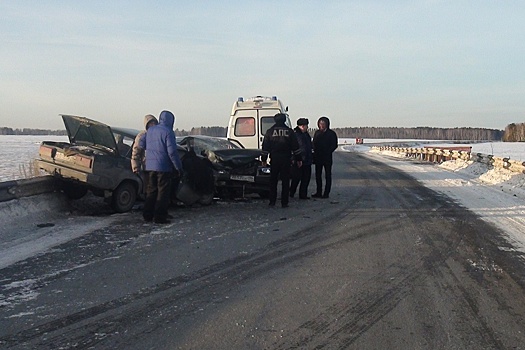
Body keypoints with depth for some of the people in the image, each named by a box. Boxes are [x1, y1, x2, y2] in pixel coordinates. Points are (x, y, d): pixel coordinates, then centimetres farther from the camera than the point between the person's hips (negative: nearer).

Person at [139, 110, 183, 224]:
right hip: (164, 167, -7)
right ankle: (160, 217, 0)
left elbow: (141, 144, 15)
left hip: (150, 166, 7)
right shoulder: (168, 132, -12)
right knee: (163, 193, 0)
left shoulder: (150, 130, 10)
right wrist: (179, 167, -12)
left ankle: (147, 215, 18)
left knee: (151, 191, 15)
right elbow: (172, 152, -17)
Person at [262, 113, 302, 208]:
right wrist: (298, 159, 9)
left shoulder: (270, 131, 4)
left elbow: (265, 147, 5)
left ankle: (272, 201, 8)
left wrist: (264, 159, 12)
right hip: (286, 160, 0)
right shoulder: (289, 131, 3)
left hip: (274, 159, 0)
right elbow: (295, 147, 4)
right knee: (285, 181, 4)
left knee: (273, 181, 9)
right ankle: (284, 202, 3)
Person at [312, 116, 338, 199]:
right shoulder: (317, 133, 11)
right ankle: (319, 192, 15)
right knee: (318, 175, 7)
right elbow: (314, 144, 14)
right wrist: (315, 152, -2)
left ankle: (326, 193, 5)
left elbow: (334, 145, -5)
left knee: (328, 175, 1)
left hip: (327, 158, -5)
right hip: (318, 157, 5)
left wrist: (327, 152, -15)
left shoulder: (331, 133, -2)